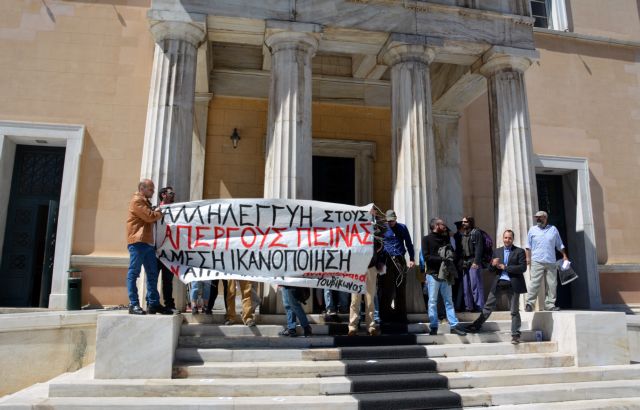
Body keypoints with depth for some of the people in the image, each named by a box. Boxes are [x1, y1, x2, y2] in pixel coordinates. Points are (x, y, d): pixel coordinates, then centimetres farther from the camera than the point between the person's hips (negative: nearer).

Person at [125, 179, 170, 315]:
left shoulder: (145, 202, 26)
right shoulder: (137, 201, -4)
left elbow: (151, 217, 26)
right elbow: (150, 217, -13)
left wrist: (157, 212, 9)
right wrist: (160, 213, 4)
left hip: (147, 242, 10)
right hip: (137, 242, -9)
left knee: (152, 274, 7)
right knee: (133, 273, -5)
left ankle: (153, 303, 10)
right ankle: (133, 304, -4)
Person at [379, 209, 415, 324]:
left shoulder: (402, 228, 11)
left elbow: (408, 243, 16)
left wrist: (412, 258, 9)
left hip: (400, 260, 2)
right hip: (387, 261, -2)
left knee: (401, 289, 7)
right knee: (386, 289, -2)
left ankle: (400, 314, 17)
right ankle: (385, 314, 7)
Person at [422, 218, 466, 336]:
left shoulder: (445, 238, 15)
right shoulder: (427, 239, -3)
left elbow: (452, 253, 17)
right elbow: (426, 256, -12)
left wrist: (449, 258, -6)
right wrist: (442, 259, -16)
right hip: (433, 274, -5)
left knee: (449, 301, 8)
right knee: (433, 302, 1)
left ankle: (453, 325, 12)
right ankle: (433, 327, 8)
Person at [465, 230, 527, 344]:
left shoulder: (519, 251, -1)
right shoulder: (497, 251, 12)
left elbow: (523, 267, -13)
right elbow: (490, 270, 13)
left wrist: (504, 267, -15)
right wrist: (493, 264, -11)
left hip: (513, 284, -3)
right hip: (498, 283, 3)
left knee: (514, 311, 6)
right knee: (488, 307, 8)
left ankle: (515, 335, 15)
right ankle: (476, 326, 15)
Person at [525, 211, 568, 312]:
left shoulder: (553, 229, 12)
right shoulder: (532, 230, 10)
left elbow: (559, 245, 17)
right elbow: (528, 246, 10)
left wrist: (564, 255, 9)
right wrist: (528, 257, 2)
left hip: (551, 262, 2)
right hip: (537, 262, -2)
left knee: (552, 284, 2)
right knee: (534, 283, -8)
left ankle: (550, 304, 10)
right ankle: (529, 303, -8)